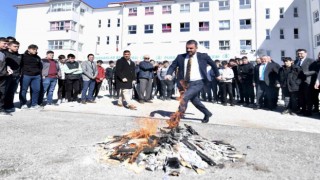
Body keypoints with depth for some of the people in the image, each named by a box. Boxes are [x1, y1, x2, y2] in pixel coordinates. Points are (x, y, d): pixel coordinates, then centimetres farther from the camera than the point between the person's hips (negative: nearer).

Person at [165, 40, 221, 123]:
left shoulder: (203, 56, -2)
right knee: (194, 101, 17)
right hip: (186, 83, 5)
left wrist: (217, 75, 21)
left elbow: (213, 64, 12)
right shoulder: (180, 57, 1)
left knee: (185, 97, -23)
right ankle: (207, 113, 40)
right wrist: (169, 74, -17)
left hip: (197, 83, -4)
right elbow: (172, 66, 3)